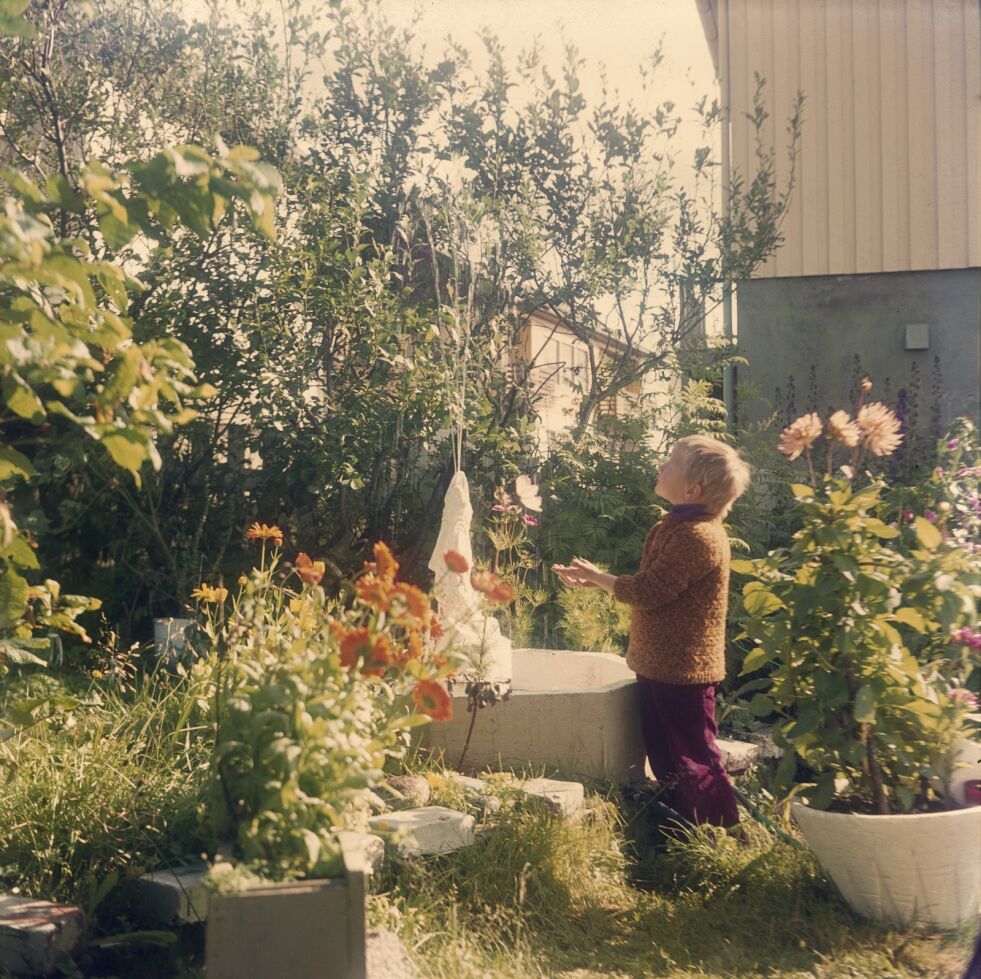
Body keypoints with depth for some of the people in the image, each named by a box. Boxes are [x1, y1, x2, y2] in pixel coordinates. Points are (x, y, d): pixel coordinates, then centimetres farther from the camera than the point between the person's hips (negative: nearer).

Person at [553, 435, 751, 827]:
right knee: (666, 759, 19)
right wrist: (598, 580, 9)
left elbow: (648, 591, -24)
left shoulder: (697, 536, -24)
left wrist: (597, 577, -8)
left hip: (682, 670, -11)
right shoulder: (679, 527, 11)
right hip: (663, 666, 11)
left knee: (691, 762, -1)